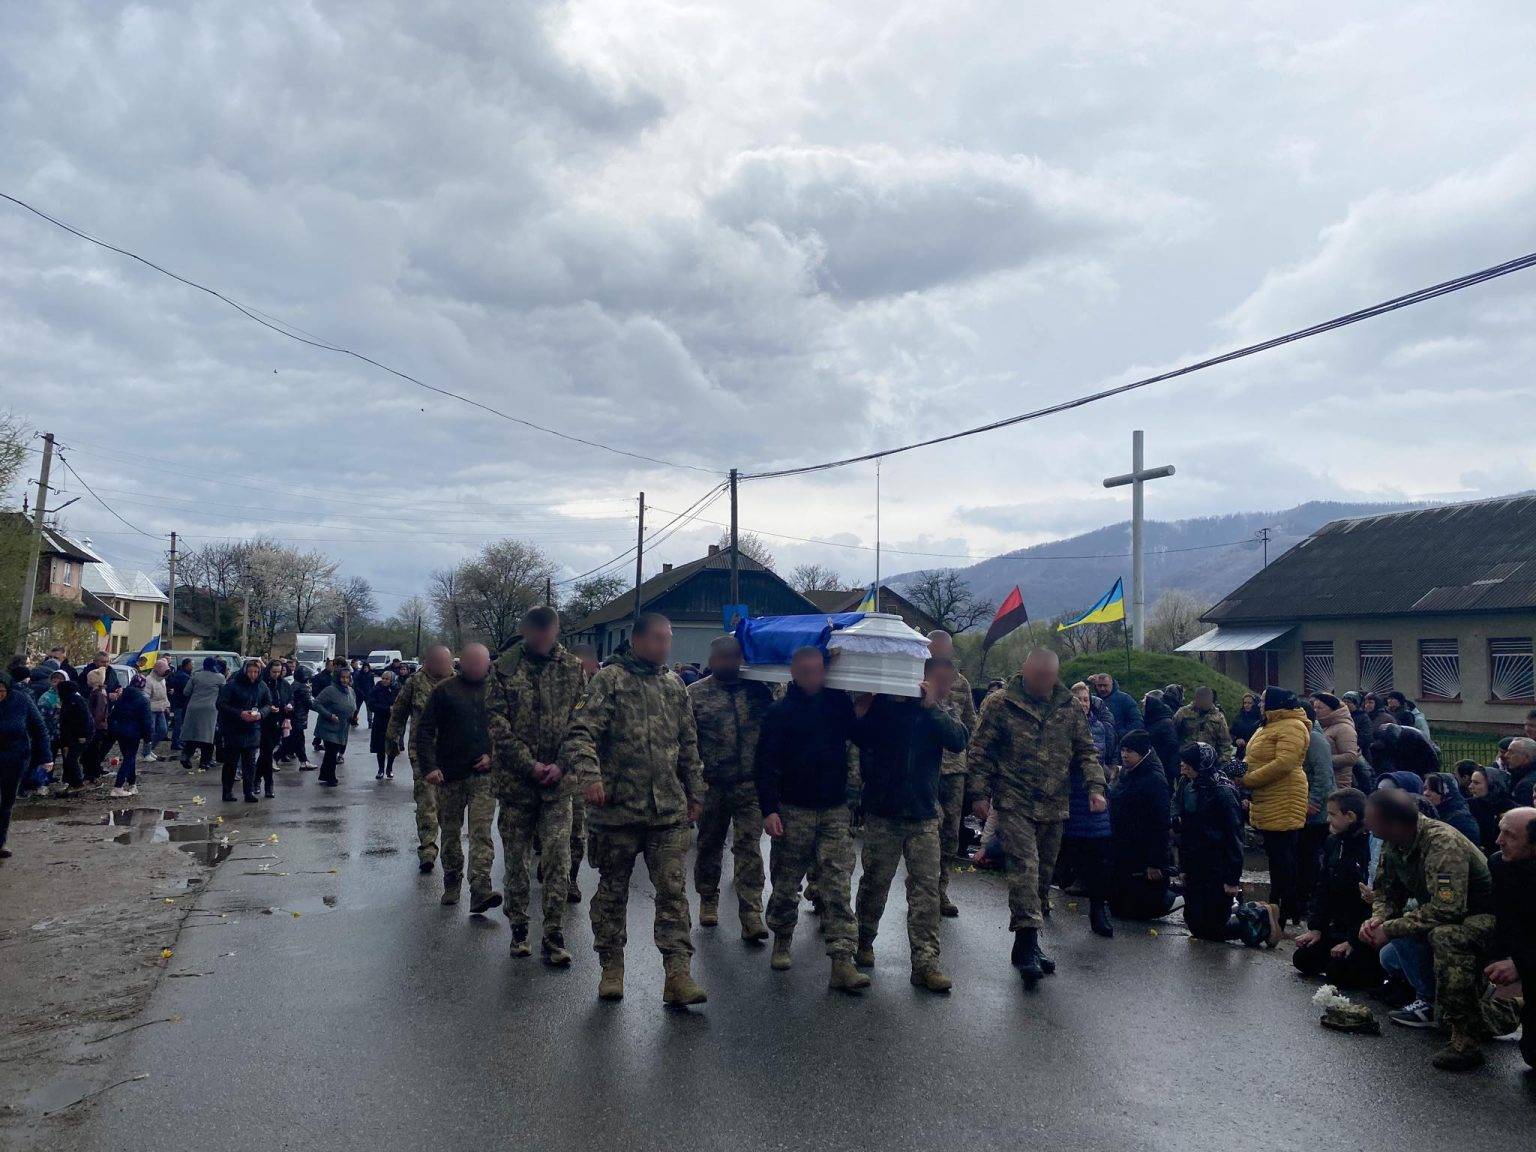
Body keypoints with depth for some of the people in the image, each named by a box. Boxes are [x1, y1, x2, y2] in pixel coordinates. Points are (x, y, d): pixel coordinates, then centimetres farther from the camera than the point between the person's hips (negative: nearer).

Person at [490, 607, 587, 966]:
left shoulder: (573, 669, 3)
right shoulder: (505, 667, -3)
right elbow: (499, 725, -7)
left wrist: (561, 765, -10)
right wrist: (530, 765, -13)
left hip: (558, 782, 0)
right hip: (515, 781, 0)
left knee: (558, 859, -4)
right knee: (516, 857, 10)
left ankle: (553, 936, 4)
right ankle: (519, 928, 26)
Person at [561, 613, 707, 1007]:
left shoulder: (674, 686, 12)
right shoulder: (610, 680, -5)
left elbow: (688, 745, 20)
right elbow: (582, 733, -15)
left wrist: (695, 792, 18)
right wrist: (590, 774, -30)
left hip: (669, 811, 4)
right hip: (617, 807, -4)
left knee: (673, 890, -1)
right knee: (613, 889, 10)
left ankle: (678, 974, 1)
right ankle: (611, 967, 24)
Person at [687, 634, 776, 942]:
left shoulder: (758, 689, 7)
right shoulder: (695, 693, 2)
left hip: (751, 783, 0)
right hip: (712, 786, 0)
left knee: (749, 847, -5)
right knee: (709, 846, 13)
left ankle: (751, 915, -5)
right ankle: (708, 901, 32)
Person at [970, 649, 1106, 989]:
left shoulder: (1070, 708, 8)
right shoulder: (1000, 705, -3)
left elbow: (1087, 751, 14)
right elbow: (979, 751, 1)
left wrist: (1095, 787, 0)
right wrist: (982, 794, -4)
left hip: (1054, 807, 4)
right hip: (1015, 804, -4)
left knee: (1042, 874, 9)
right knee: (1024, 868, -17)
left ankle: (1026, 945, 20)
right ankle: (1027, 942, -18)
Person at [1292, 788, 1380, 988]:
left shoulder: (1370, 846, -20)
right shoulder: (1333, 843, 7)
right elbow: (1323, 888, 11)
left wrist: (1352, 941, -19)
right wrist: (1316, 928, 4)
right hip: (1337, 927, 8)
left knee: (1338, 973, -19)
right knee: (1302, 960, 0)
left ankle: (1384, 967, 5)